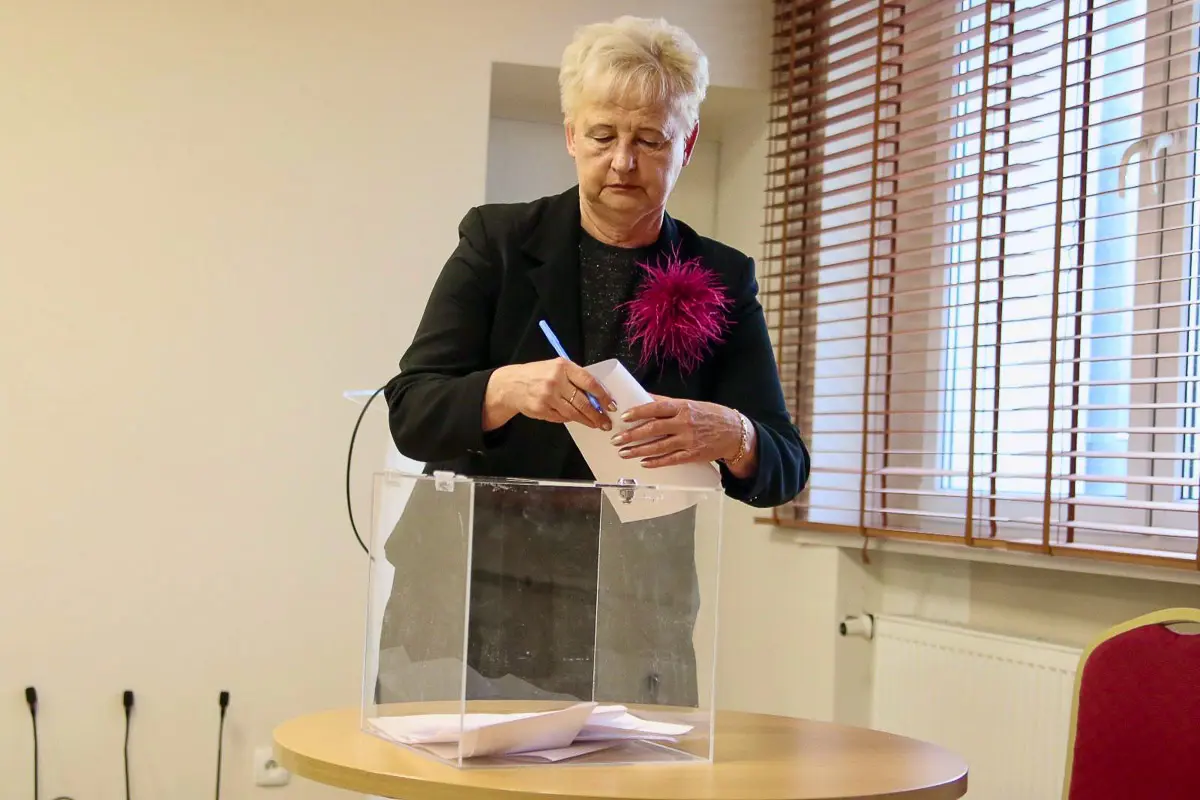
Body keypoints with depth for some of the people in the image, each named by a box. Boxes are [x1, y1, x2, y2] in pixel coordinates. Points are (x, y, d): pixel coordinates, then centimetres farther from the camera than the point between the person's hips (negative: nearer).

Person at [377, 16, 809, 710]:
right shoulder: (498, 241, 1)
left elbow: (784, 469, -2)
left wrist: (731, 436, -25)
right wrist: (508, 389, -27)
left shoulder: (721, 281, 4)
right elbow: (411, 413, -7)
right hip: (474, 600, -1)